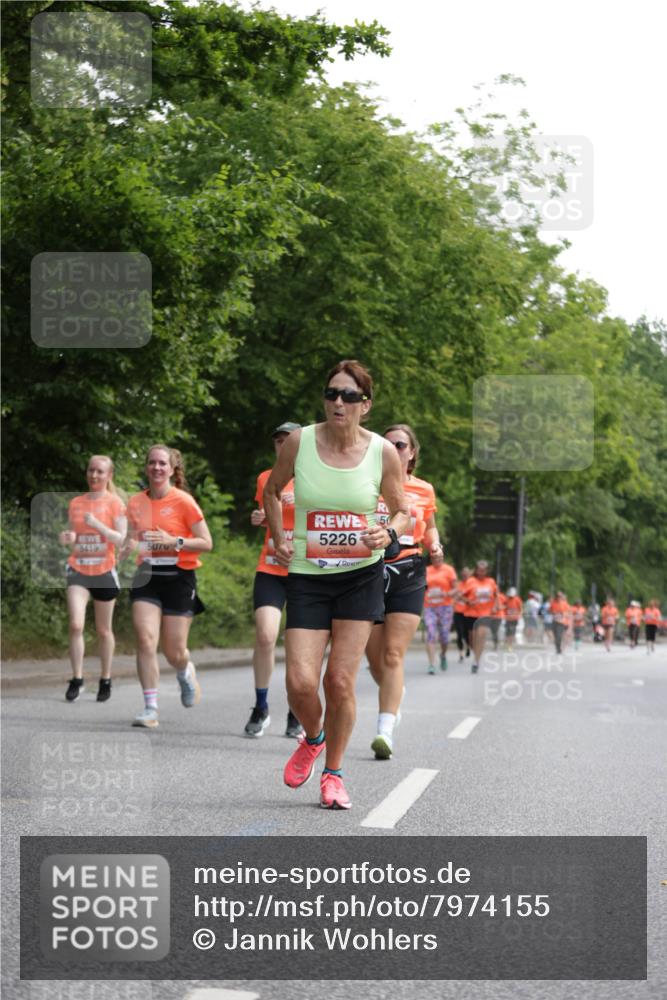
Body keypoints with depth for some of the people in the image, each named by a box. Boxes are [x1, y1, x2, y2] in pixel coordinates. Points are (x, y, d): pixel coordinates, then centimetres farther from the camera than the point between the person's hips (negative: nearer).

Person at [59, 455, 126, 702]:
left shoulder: (115, 503, -2)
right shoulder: (75, 503, 9)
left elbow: (120, 539, -8)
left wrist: (97, 524, -22)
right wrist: (67, 538, -6)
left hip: (104, 571, -2)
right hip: (78, 570, 2)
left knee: (103, 630, 8)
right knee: (75, 625, -14)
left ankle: (105, 680, 21)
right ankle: (77, 680, -8)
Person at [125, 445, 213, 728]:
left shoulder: (183, 501, -6)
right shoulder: (136, 503, 6)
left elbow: (206, 543, -6)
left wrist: (175, 542, -19)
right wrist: (130, 545, -5)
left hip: (179, 578, -3)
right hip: (147, 577, 3)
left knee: (174, 652, 1)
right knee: (145, 639, -16)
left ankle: (186, 673, 39)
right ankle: (150, 709, -12)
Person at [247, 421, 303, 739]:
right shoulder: (265, 479, 11)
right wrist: (259, 518, 3)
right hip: (270, 569, 2)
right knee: (265, 636, -14)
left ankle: (296, 714, 17)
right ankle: (260, 709, 3)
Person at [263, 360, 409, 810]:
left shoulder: (383, 452, -5)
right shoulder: (299, 442, -5)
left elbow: (403, 512, 8)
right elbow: (273, 490, 14)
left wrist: (389, 533, -13)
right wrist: (279, 539, 1)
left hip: (361, 578, 0)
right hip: (307, 577, 0)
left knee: (340, 681, -5)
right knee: (301, 681, -10)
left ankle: (333, 773, 16)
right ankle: (312, 740, 24)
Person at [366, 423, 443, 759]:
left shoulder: (424, 490, 8)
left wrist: (434, 544, 2)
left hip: (407, 574, -1)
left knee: (393, 655, -12)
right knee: (375, 657, 6)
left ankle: (385, 731, -19)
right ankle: (395, 693, 40)